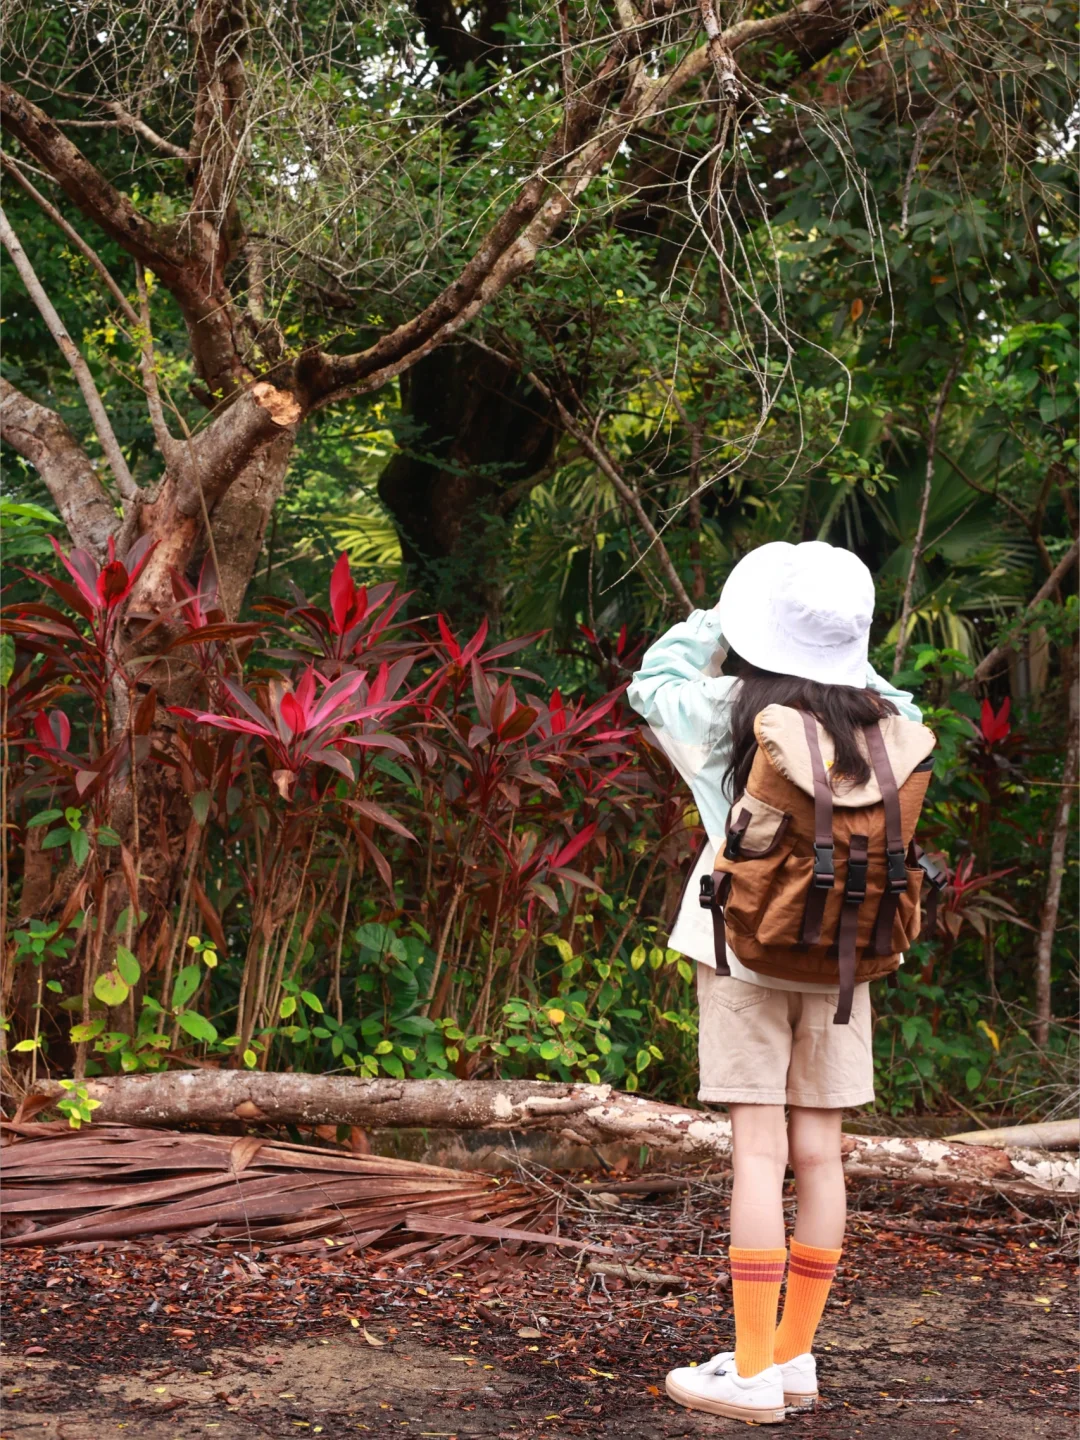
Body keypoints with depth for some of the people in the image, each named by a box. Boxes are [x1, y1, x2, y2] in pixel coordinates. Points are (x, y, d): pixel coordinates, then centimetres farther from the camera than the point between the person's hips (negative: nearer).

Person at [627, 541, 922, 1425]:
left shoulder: (727, 711, -10)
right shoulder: (880, 723, -1)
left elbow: (653, 682, 9)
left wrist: (722, 619, 16)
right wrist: (841, 651, 19)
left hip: (746, 946, -4)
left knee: (760, 1150, -5)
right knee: (819, 1151, 7)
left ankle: (753, 1374, -3)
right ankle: (794, 1356, 16)